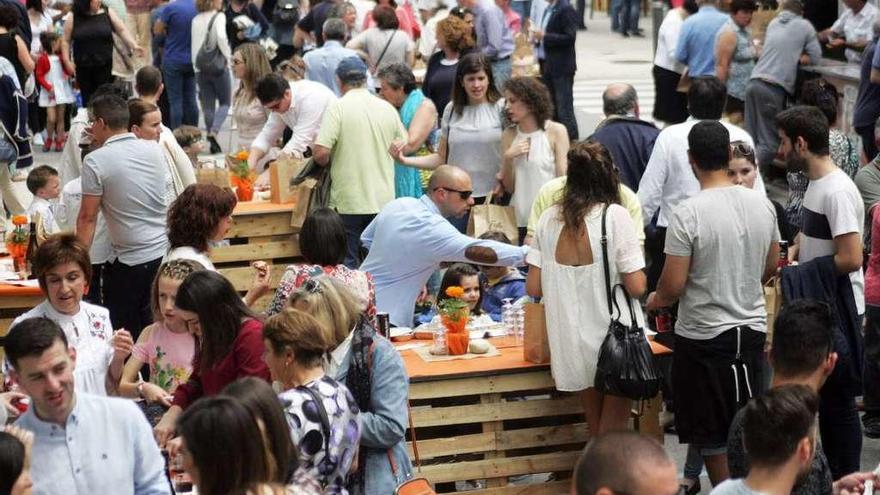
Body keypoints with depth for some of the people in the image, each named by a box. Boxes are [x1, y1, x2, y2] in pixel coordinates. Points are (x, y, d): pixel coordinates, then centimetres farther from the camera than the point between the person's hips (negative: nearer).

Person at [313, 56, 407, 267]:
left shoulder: (337, 107, -10)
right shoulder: (388, 108, 4)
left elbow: (321, 154, -17)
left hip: (349, 202, -4)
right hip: (384, 200, 4)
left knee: (348, 265, 4)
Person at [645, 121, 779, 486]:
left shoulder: (687, 214, -19)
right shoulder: (762, 204, -2)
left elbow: (673, 285, -17)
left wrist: (655, 300, 5)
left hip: (703, 336, -5)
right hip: (752, 329, 5)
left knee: (714, 437, 7)